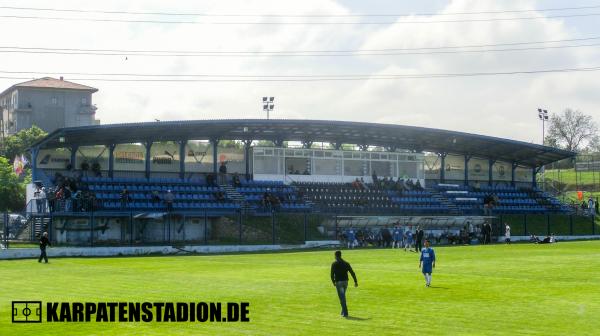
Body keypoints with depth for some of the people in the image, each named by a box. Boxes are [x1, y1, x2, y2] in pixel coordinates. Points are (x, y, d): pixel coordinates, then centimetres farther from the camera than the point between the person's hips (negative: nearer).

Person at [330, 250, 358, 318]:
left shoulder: (334, 264, -4)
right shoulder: (346, 263, 9)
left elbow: (332, 274, -7)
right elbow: (352, 273, 5)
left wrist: (333, 282, 9)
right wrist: (356, 282, 5)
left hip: (338, 282, -5)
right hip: (345, 281, 5)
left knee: (342, 297, -5)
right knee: (343, 296, 20)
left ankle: (345, 313, -12)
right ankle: (343, 311, 25)